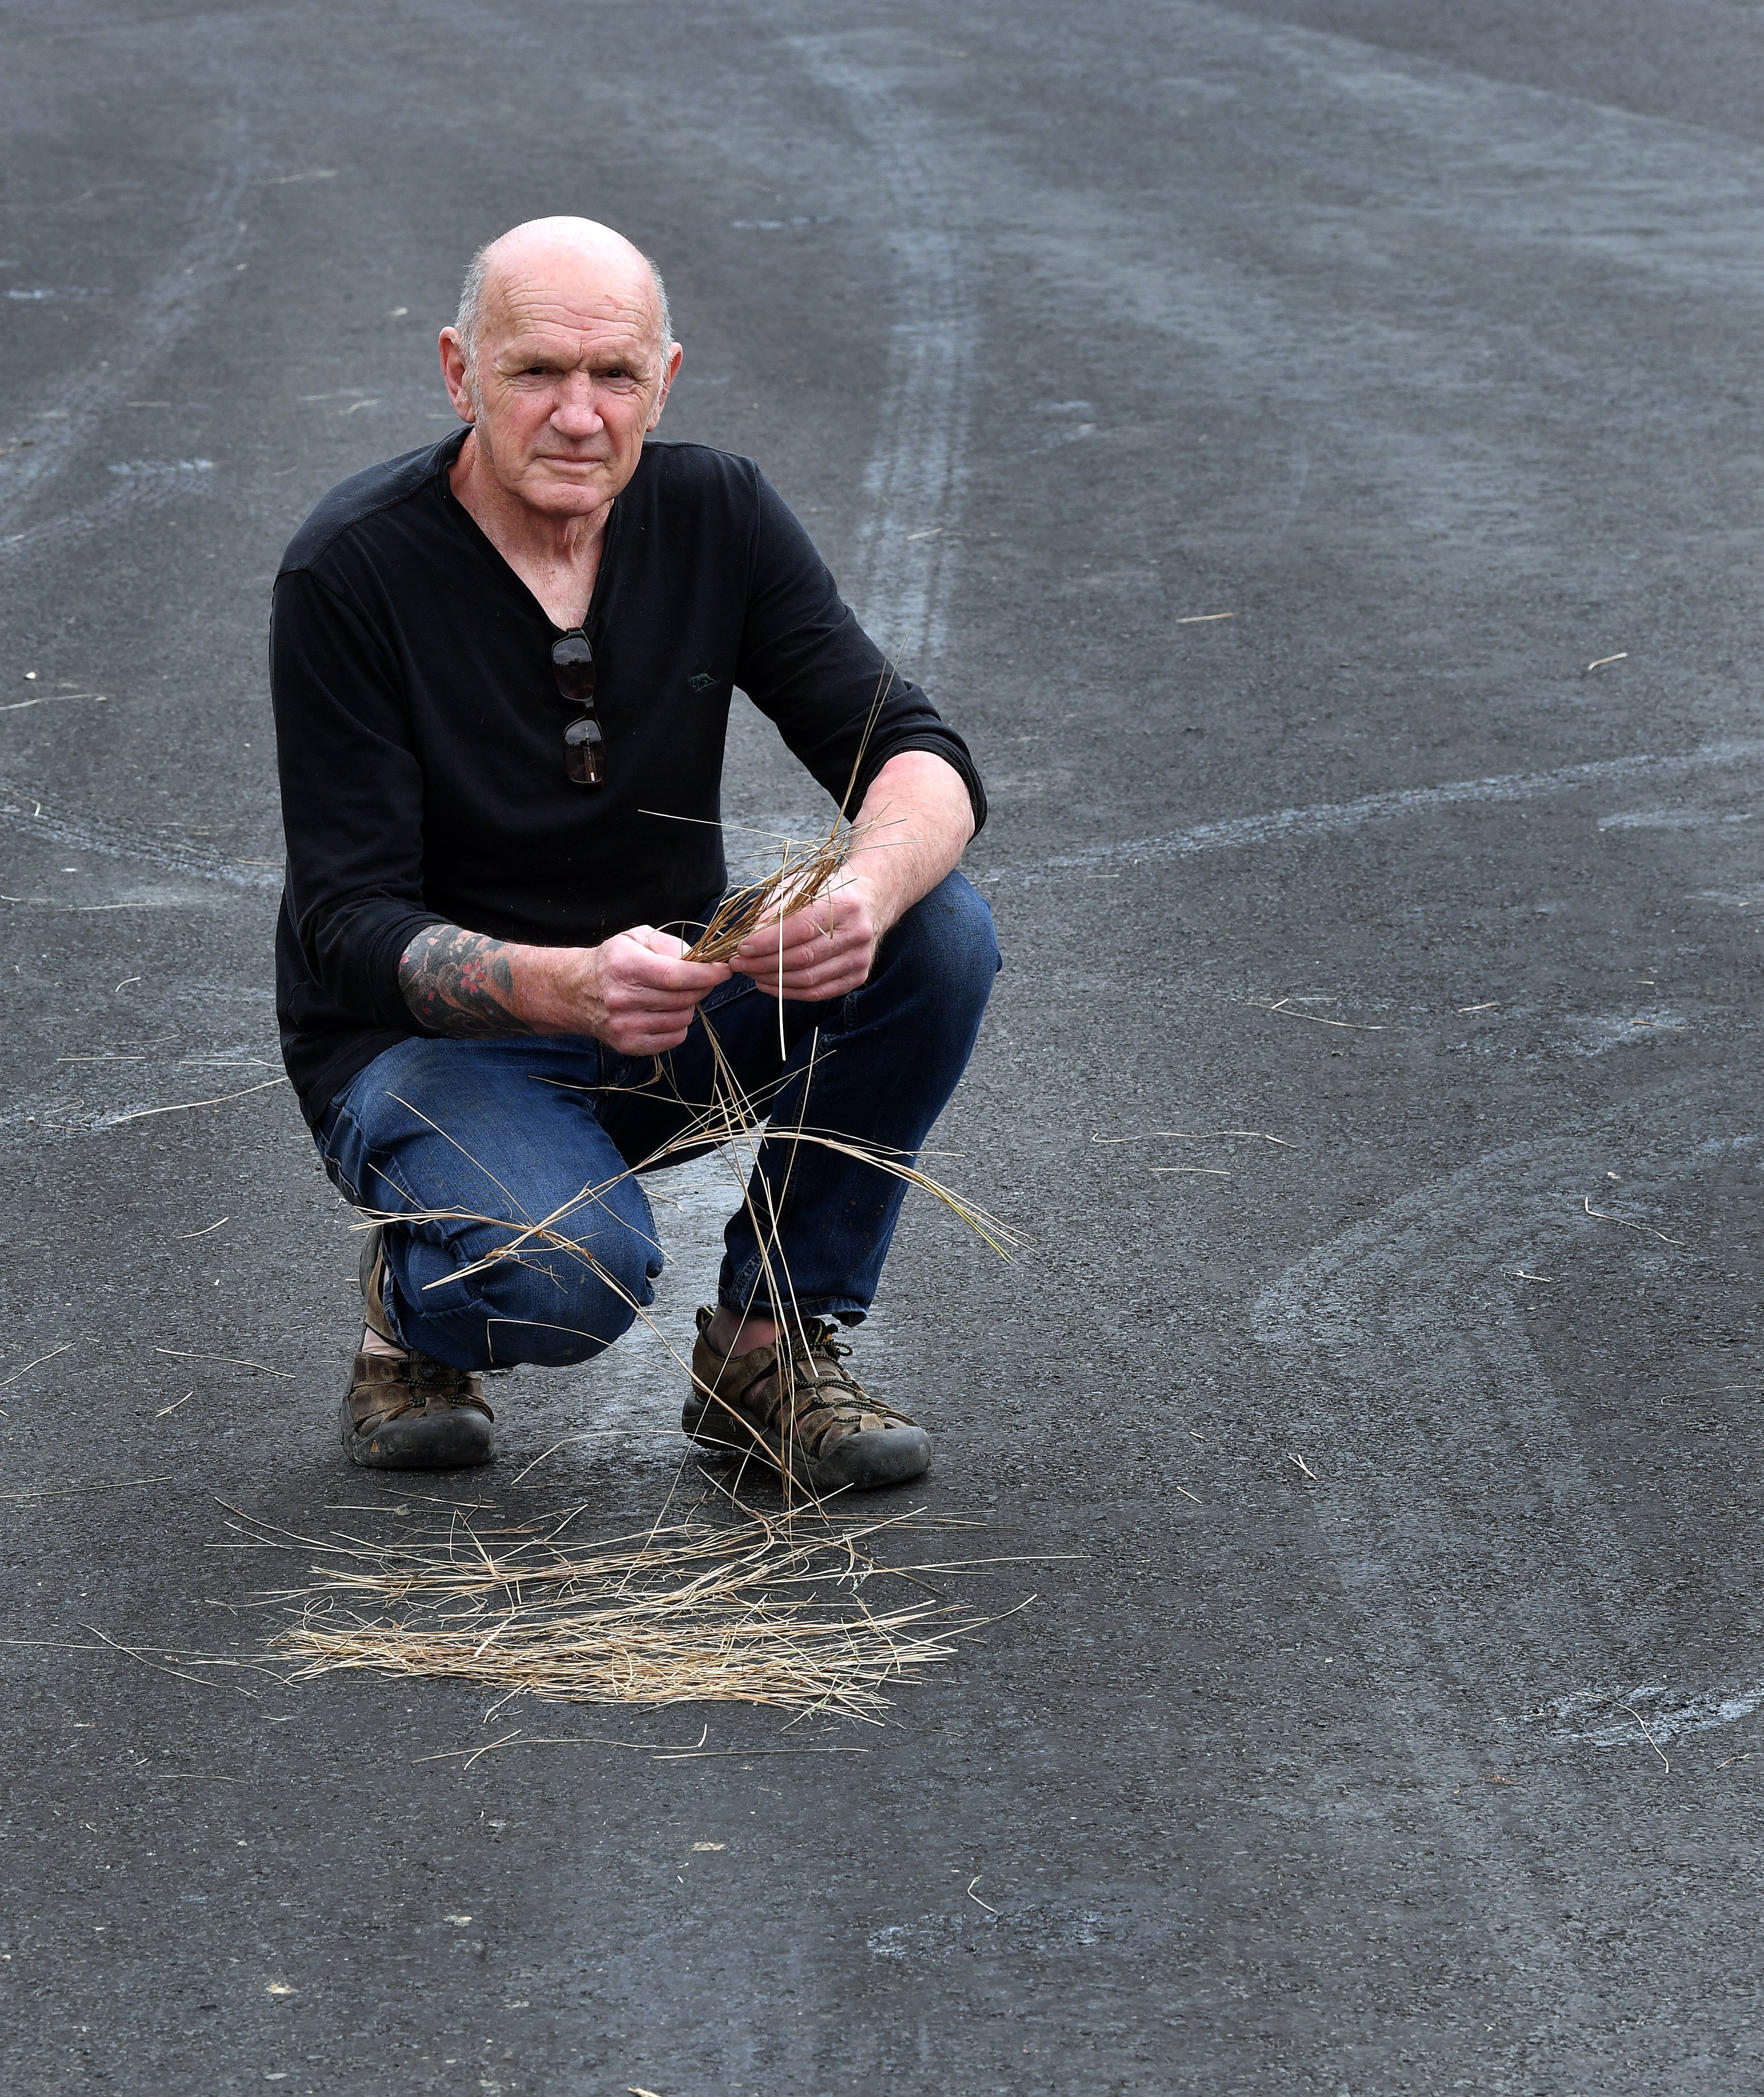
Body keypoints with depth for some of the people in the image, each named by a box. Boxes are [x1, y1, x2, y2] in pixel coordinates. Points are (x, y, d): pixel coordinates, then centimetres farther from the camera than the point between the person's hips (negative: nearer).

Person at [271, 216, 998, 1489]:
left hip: (673, 1013, 5)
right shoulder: (353, 569, -18)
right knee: (570, 1274, -36)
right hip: (427, 1038, -5)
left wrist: (871, 889, -38)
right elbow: (351, 929, -21)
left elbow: (915, 752, -13)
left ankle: (773, 1342, -6)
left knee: (940, 933, -22)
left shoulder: (719, 515, -6)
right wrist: (571, 987, -41)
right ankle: (416, 1297, 3)